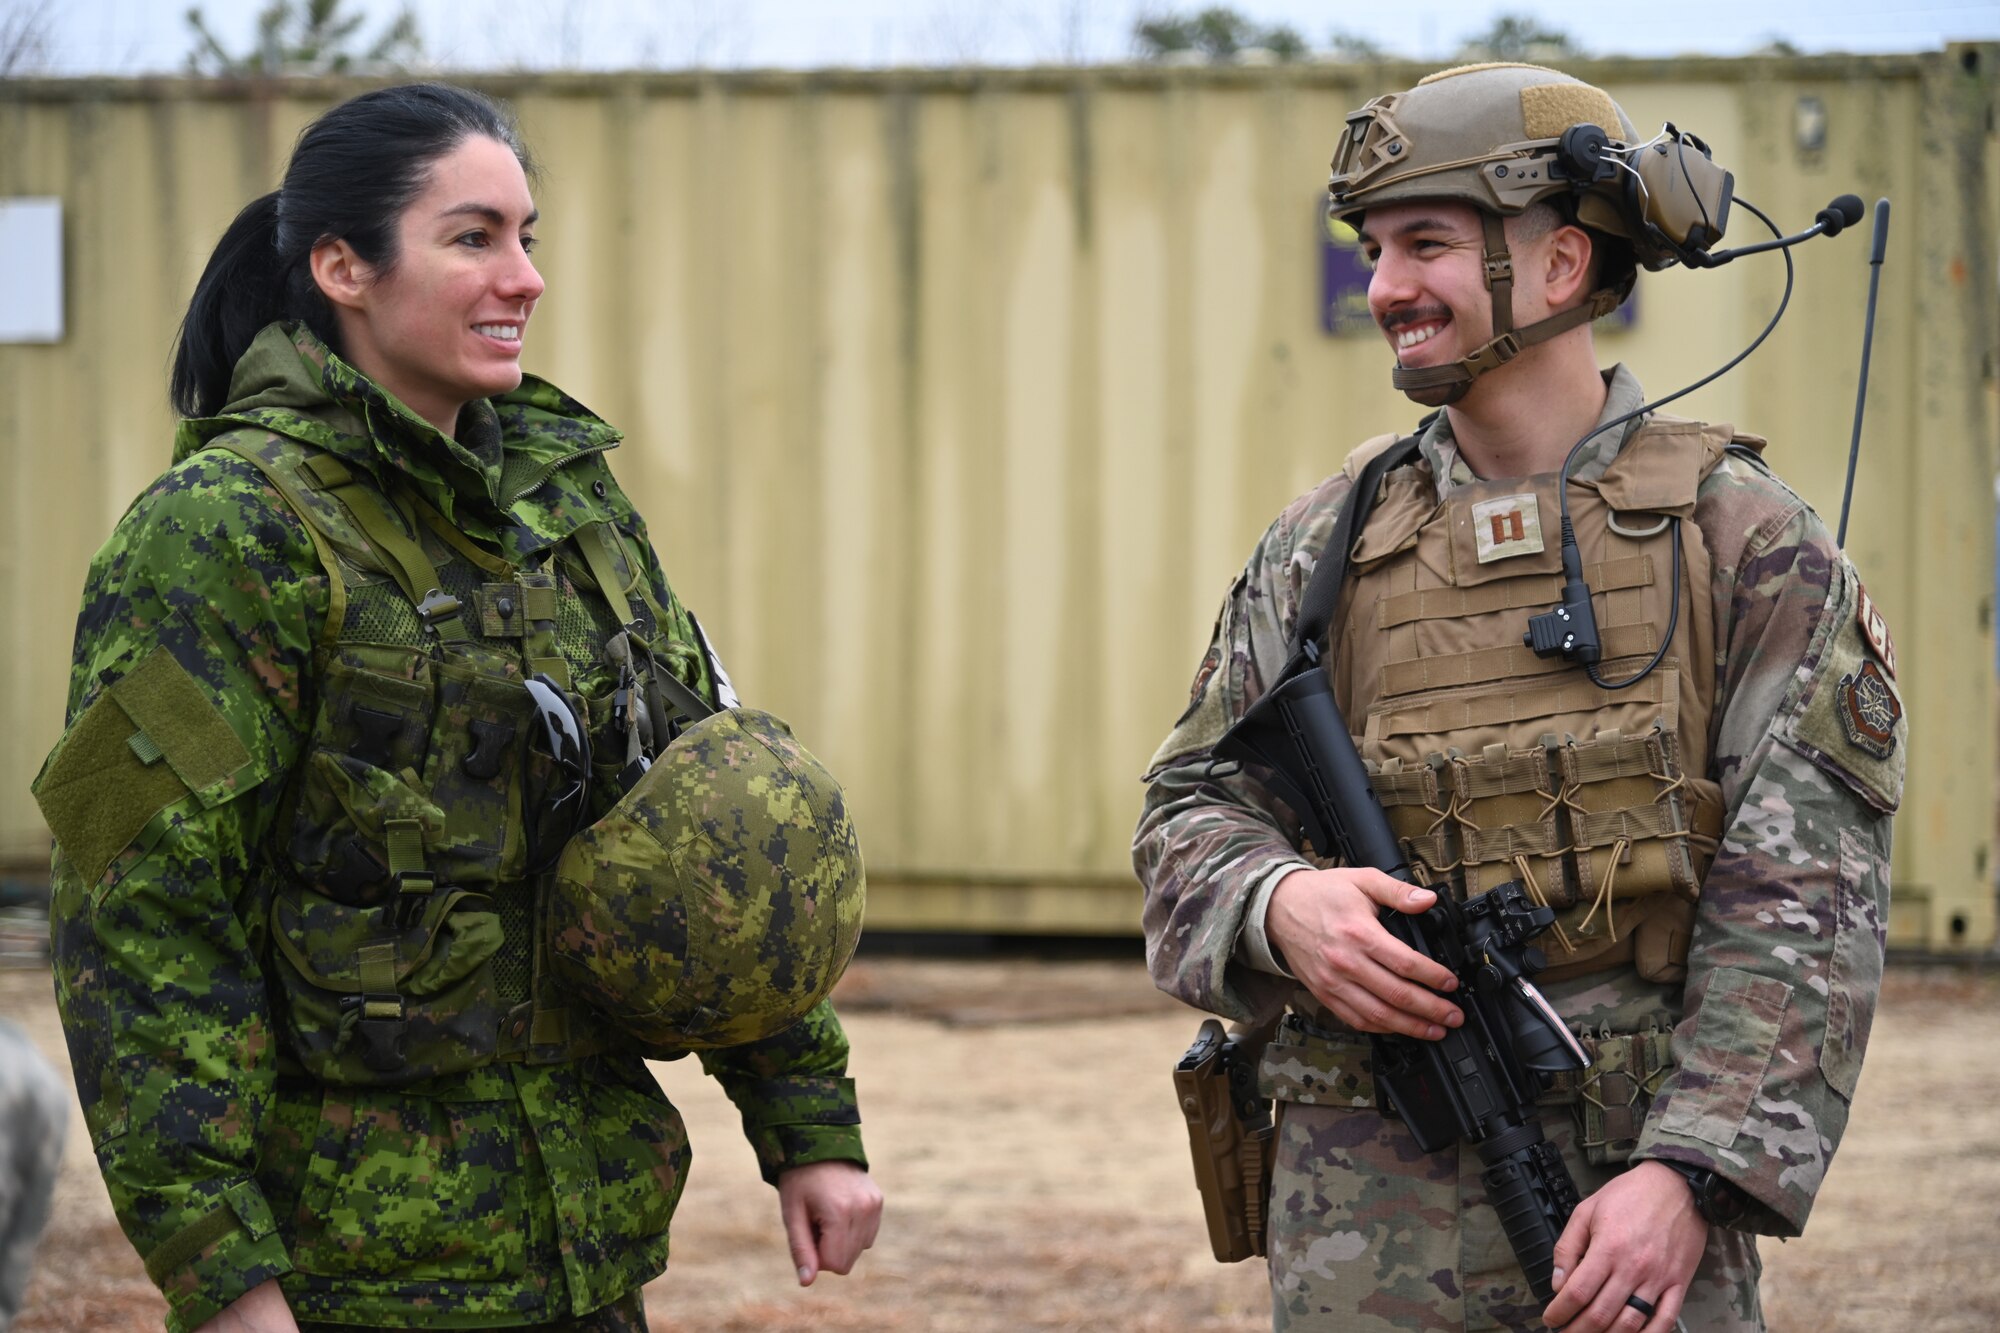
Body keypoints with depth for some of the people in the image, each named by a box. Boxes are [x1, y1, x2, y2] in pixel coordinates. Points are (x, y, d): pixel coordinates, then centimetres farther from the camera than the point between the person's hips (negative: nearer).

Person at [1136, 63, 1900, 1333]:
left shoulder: (1743, 540, 0)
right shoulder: (1323, 550, 9)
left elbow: (1805, 901, -5)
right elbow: (1194, 810, 12)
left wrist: (1690, 1173, -16)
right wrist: (1278, 908, -12)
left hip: (1638, 1189, -2)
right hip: (1369, 1203, 2)